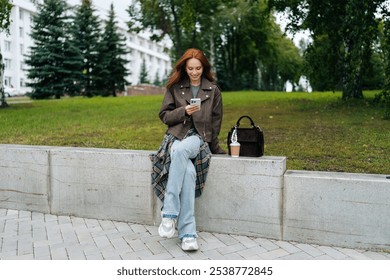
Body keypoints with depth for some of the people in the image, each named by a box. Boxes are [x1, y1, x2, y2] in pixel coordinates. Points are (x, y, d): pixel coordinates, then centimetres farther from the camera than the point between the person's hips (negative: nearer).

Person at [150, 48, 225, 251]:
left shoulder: (213, 90, 13)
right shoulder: (175, 87, 12)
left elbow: (216, 121, 16)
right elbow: (164, 115, 9)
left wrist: (213, 147, 12)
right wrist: (184, 111, -8)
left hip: (199, 137, -1)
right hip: (176, 136, 1)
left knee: (180, 150, -38)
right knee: (188, 170, -32)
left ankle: (169, 213, -38)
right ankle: (187, 233, -31)